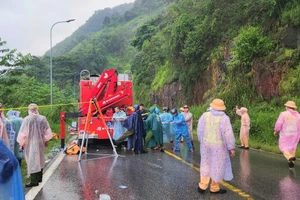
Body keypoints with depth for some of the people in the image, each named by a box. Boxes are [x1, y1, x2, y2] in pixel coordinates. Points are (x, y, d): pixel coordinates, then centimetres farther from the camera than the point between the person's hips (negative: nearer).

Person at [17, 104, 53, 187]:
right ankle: (39, 177, 29)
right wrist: (46, 141, 18)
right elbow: (47, 132, 4)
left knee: (32, 161, 1)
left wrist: (21, 144, 2)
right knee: (40, 160, 18)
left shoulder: (27, 119, -14)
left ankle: (34, 181, 2)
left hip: (30, 143, -4)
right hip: (40, 143, 4)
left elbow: (23, 133, -9)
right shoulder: (43, 118, -4)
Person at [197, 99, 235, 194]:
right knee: (218, 166, 10)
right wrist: (231, 147, -9)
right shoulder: (224, 118, -15)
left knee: (206, 164, 18)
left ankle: (202, 186, 17)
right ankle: (214, 188, 21)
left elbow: (200, 130, 2)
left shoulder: (205, 115, -4)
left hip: (206, 144, 4)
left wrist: (202, 141, 15)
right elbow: (228, 134, -17)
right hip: (219, 146, -4)